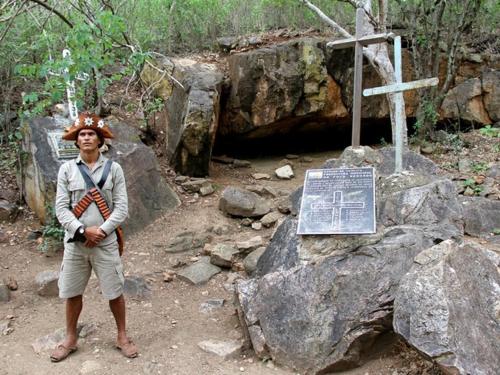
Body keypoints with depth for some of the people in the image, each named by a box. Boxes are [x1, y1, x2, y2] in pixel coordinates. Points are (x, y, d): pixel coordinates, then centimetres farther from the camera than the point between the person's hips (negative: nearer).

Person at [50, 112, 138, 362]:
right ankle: (70, 338, 32)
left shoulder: (113, 169, -3)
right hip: (75, 242, 1)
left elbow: (121, 208, -6)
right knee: (72, 293, 13)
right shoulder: (66, 169, -1)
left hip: (105, 242, -1)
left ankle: (122, 336, 27)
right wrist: (83, 230, -16)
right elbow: (61, 208, -5)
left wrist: (101, 231, -16)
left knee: (114, 292, 8)